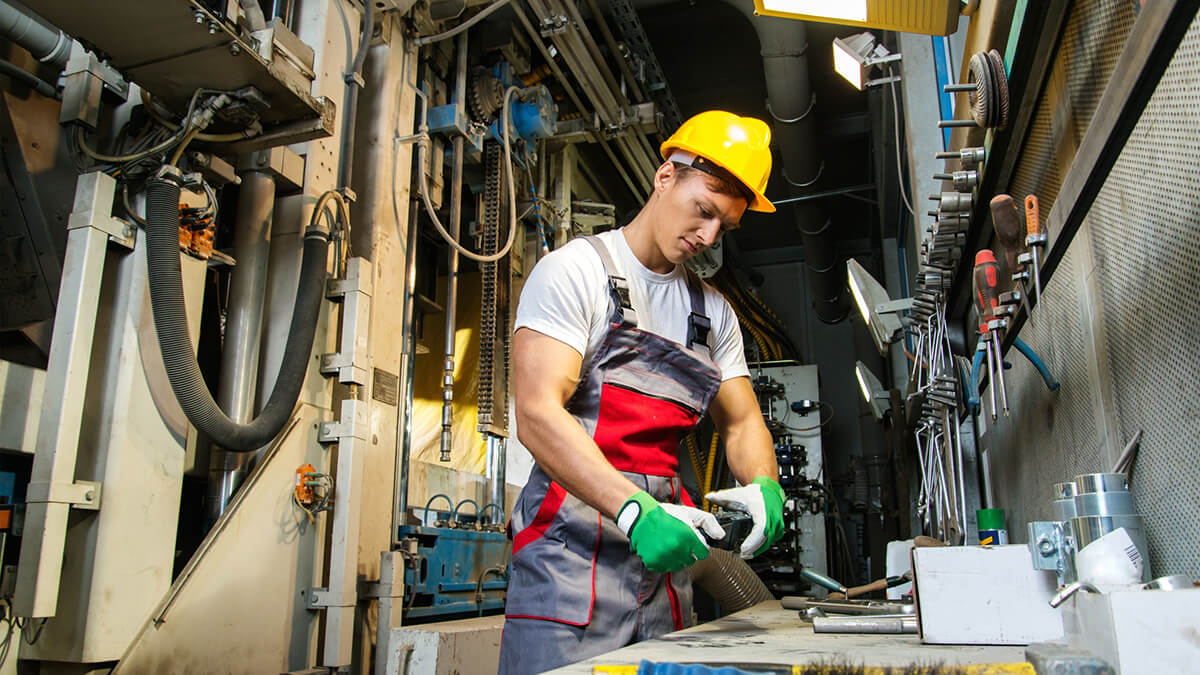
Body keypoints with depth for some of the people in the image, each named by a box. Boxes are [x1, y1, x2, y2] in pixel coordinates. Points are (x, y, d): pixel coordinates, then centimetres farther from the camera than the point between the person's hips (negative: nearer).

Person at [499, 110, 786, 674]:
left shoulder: (713, 310, 15)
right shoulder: (575, 270, -6)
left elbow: (741, 421, 15)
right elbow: (536, 415, -17)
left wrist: (764, 485, -9)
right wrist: (634, 510, -28)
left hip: (663, 555, 6)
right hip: (573, 556, -6)